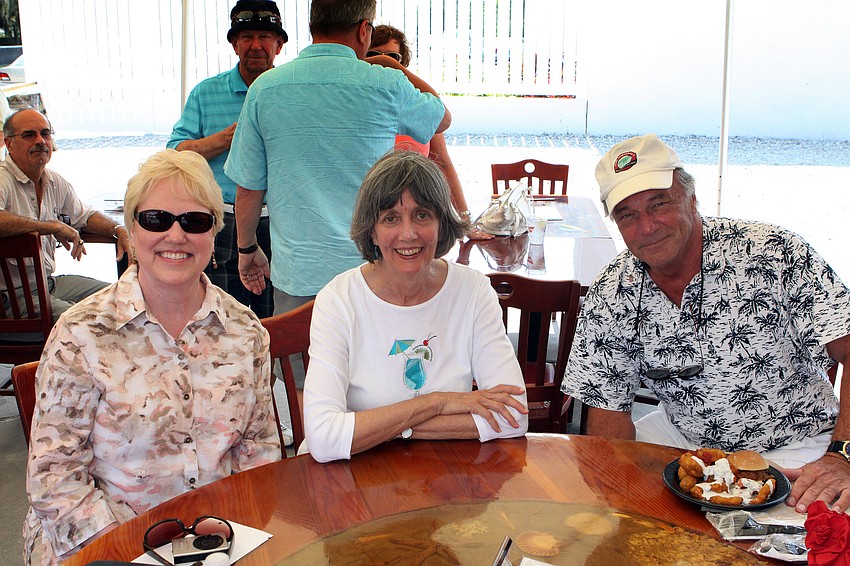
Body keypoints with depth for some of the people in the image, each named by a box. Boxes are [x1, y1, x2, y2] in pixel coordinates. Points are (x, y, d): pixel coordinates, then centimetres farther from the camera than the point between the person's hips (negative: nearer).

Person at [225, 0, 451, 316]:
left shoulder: (264, 89, -1)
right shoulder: (387, 85, -5)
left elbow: (248, 189, 4)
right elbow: (443, 118, 17)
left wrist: (247, 249, 20)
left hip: (295, 270, 1)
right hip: (370, 270, -1)